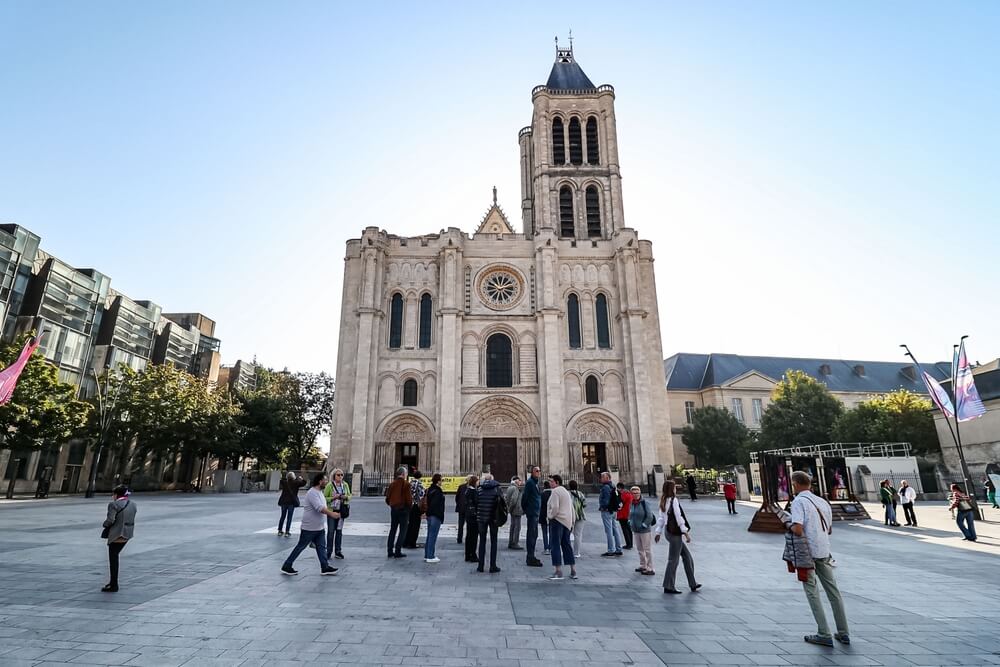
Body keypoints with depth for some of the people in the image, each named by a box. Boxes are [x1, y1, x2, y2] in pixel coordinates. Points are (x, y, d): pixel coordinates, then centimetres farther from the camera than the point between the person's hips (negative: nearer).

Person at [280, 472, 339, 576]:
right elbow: (320, 508, -30)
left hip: (319, 527, 9)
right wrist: (332, 514, -24)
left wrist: (332, 512, 8)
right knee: (300, 547, 3)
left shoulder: (319, 492, 11)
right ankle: (286, 566, 17)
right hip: (309, 528, -9)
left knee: (321, 547, 8)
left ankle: (325, 567, 11)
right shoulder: (312, 493, -22)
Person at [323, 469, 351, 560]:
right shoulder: (329, 485, -8)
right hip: (332, 510, -3)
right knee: (331, 531, -1)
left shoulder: (345, 485, 4)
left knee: (339, 531, 9)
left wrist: (346, 497, -8)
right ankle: (329, 552, 10)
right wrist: (333, 498, -20)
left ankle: (338, 551, 18)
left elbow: (349, 496, 13)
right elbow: (324, 498, -6)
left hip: (342, 510, 4)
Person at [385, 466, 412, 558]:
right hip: (403, 509, -6)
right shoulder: (406, 484, -13)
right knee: (402, 531, 3)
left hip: (393, 509, 6)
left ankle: (389, 551, 17)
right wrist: (409, 506, 1)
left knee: (392, 530, 15)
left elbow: (387, 498, 6)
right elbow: (408, 498, -17)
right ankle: (397, 551, 1)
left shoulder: (392, 484, 5)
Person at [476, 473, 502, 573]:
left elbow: (476, 504, 1)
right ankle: (493, 566, 6)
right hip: (494, 518, -1)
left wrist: (477, 516, 11)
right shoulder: (496, 488, -5)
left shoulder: (479, 489, -1)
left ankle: (481, 566, 12)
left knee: (482, 541, 11)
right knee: (493, 541, 7)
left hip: (482, 518, 1)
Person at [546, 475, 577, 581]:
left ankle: (558, 572, -6)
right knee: (566, 545, 13)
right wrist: (572, 523, 21)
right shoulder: (567, 492, 18)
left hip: (557, 520, -9)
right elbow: (572, 509, 19)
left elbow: (555, 507, -21)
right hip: (567, 521, 9)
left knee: (555, 545, -4)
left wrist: (550, 516, -5)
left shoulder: (555, 491, -10)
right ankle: (573, 572, 15)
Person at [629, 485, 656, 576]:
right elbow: (630, 515, 18)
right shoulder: (632, 503, 5)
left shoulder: (644, 503, -15)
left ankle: (650, 569, 9)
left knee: (647, 549, 1)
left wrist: (644, 525, -16)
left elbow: (650, 516, -15)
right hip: (636, 531, 7)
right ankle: (642, 566, 31)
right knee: (639, 549, 17)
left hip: (645, 531, -7)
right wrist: (630, 523, 5)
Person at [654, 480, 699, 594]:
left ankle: (692, 584, 23)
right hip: (675, 532, -9)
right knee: (673, 559, -1)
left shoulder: (664, 502, 10)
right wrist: (686, 532, -12)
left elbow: (661, 518, 13)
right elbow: (679, 517, -16)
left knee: (687, 557, 17)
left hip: (669, 531, 9)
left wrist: (658, 532, 17)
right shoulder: (674, 500, -14)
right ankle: (668, 586, 5)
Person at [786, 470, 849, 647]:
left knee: (812, 592, 4)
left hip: (807, 552, -6)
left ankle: (824, 635, 6)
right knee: (833, 591, 14)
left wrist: (790, 527, -4)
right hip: (824, 551, 6)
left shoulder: (798, 502, -14)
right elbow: (829, 530, 19)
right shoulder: (823, 502, 9)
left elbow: (798, 530, -24)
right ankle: (843, 633, 22)